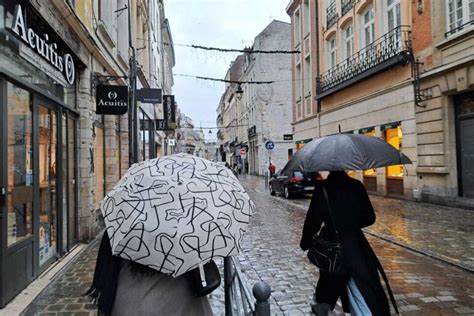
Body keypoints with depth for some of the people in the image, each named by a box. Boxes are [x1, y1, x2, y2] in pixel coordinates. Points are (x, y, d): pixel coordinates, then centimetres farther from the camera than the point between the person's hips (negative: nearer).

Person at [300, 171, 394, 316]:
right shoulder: (356, 186, -4)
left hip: (331, 240, 0)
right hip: (354, 242, 0)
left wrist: (306, 242, 2)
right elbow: (370, 218, 2)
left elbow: (314, 219, -11)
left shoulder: (322, 187, -10)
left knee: (331, 276, 25)